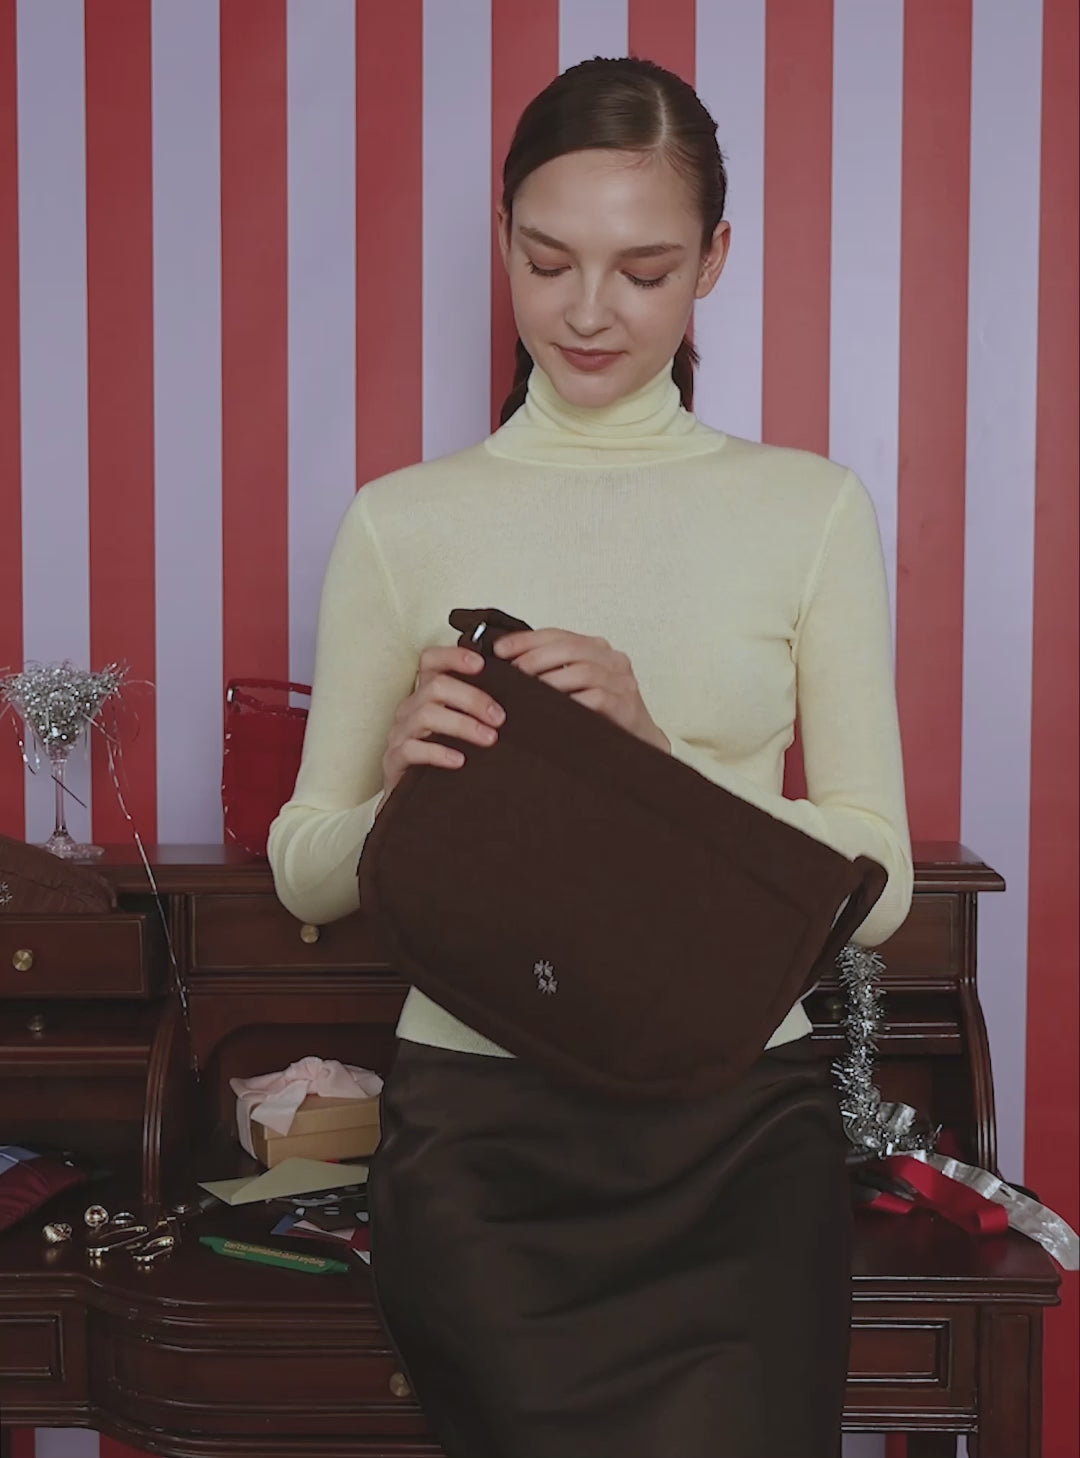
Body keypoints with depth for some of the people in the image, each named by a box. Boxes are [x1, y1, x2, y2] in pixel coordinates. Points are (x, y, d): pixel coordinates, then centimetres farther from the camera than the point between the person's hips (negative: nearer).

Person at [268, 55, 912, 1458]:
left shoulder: (812, 509, 3)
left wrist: (659, 749, -16)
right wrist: (397, 790, -14)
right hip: (477, 1127, 0)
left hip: (740, 1130, 1)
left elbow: (876, 883, -1)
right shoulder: (402, 522, 4)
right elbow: (304, 875, 8)